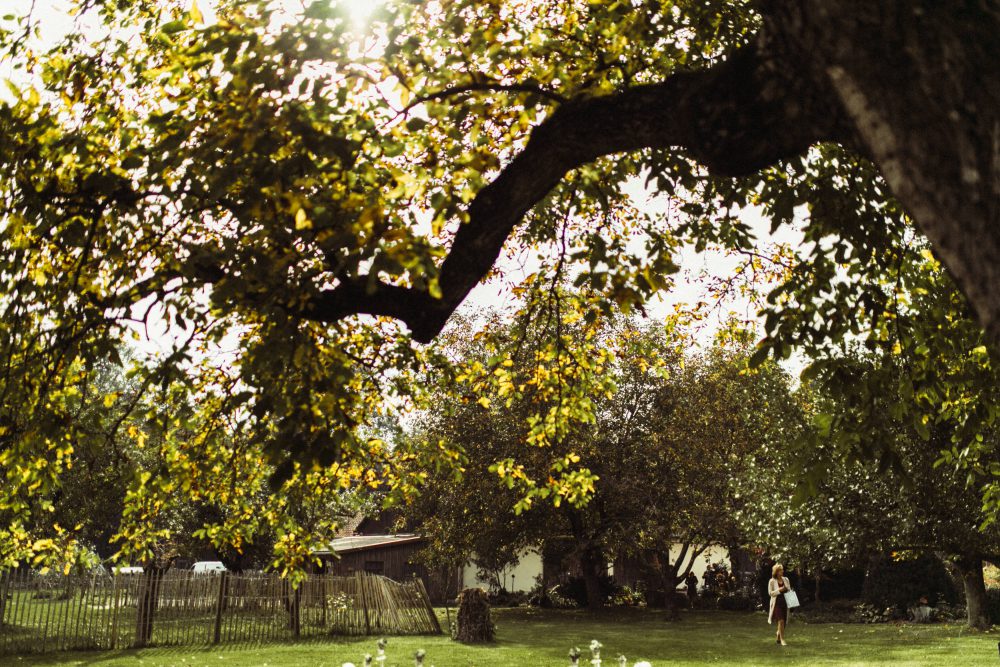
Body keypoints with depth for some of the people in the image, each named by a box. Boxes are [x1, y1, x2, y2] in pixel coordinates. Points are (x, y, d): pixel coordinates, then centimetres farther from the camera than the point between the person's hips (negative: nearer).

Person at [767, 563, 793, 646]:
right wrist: (779, 590, -18)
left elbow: (790, 590, 16)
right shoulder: (772, 581, -5)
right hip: (777, 603, -5)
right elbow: (770, 593, -5)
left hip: (785, 603, 5)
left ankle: (778, 638, 33)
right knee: (781, 621, -16)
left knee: (784, 622, 10)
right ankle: (782, 640, -7)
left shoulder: (786, 579, 7)